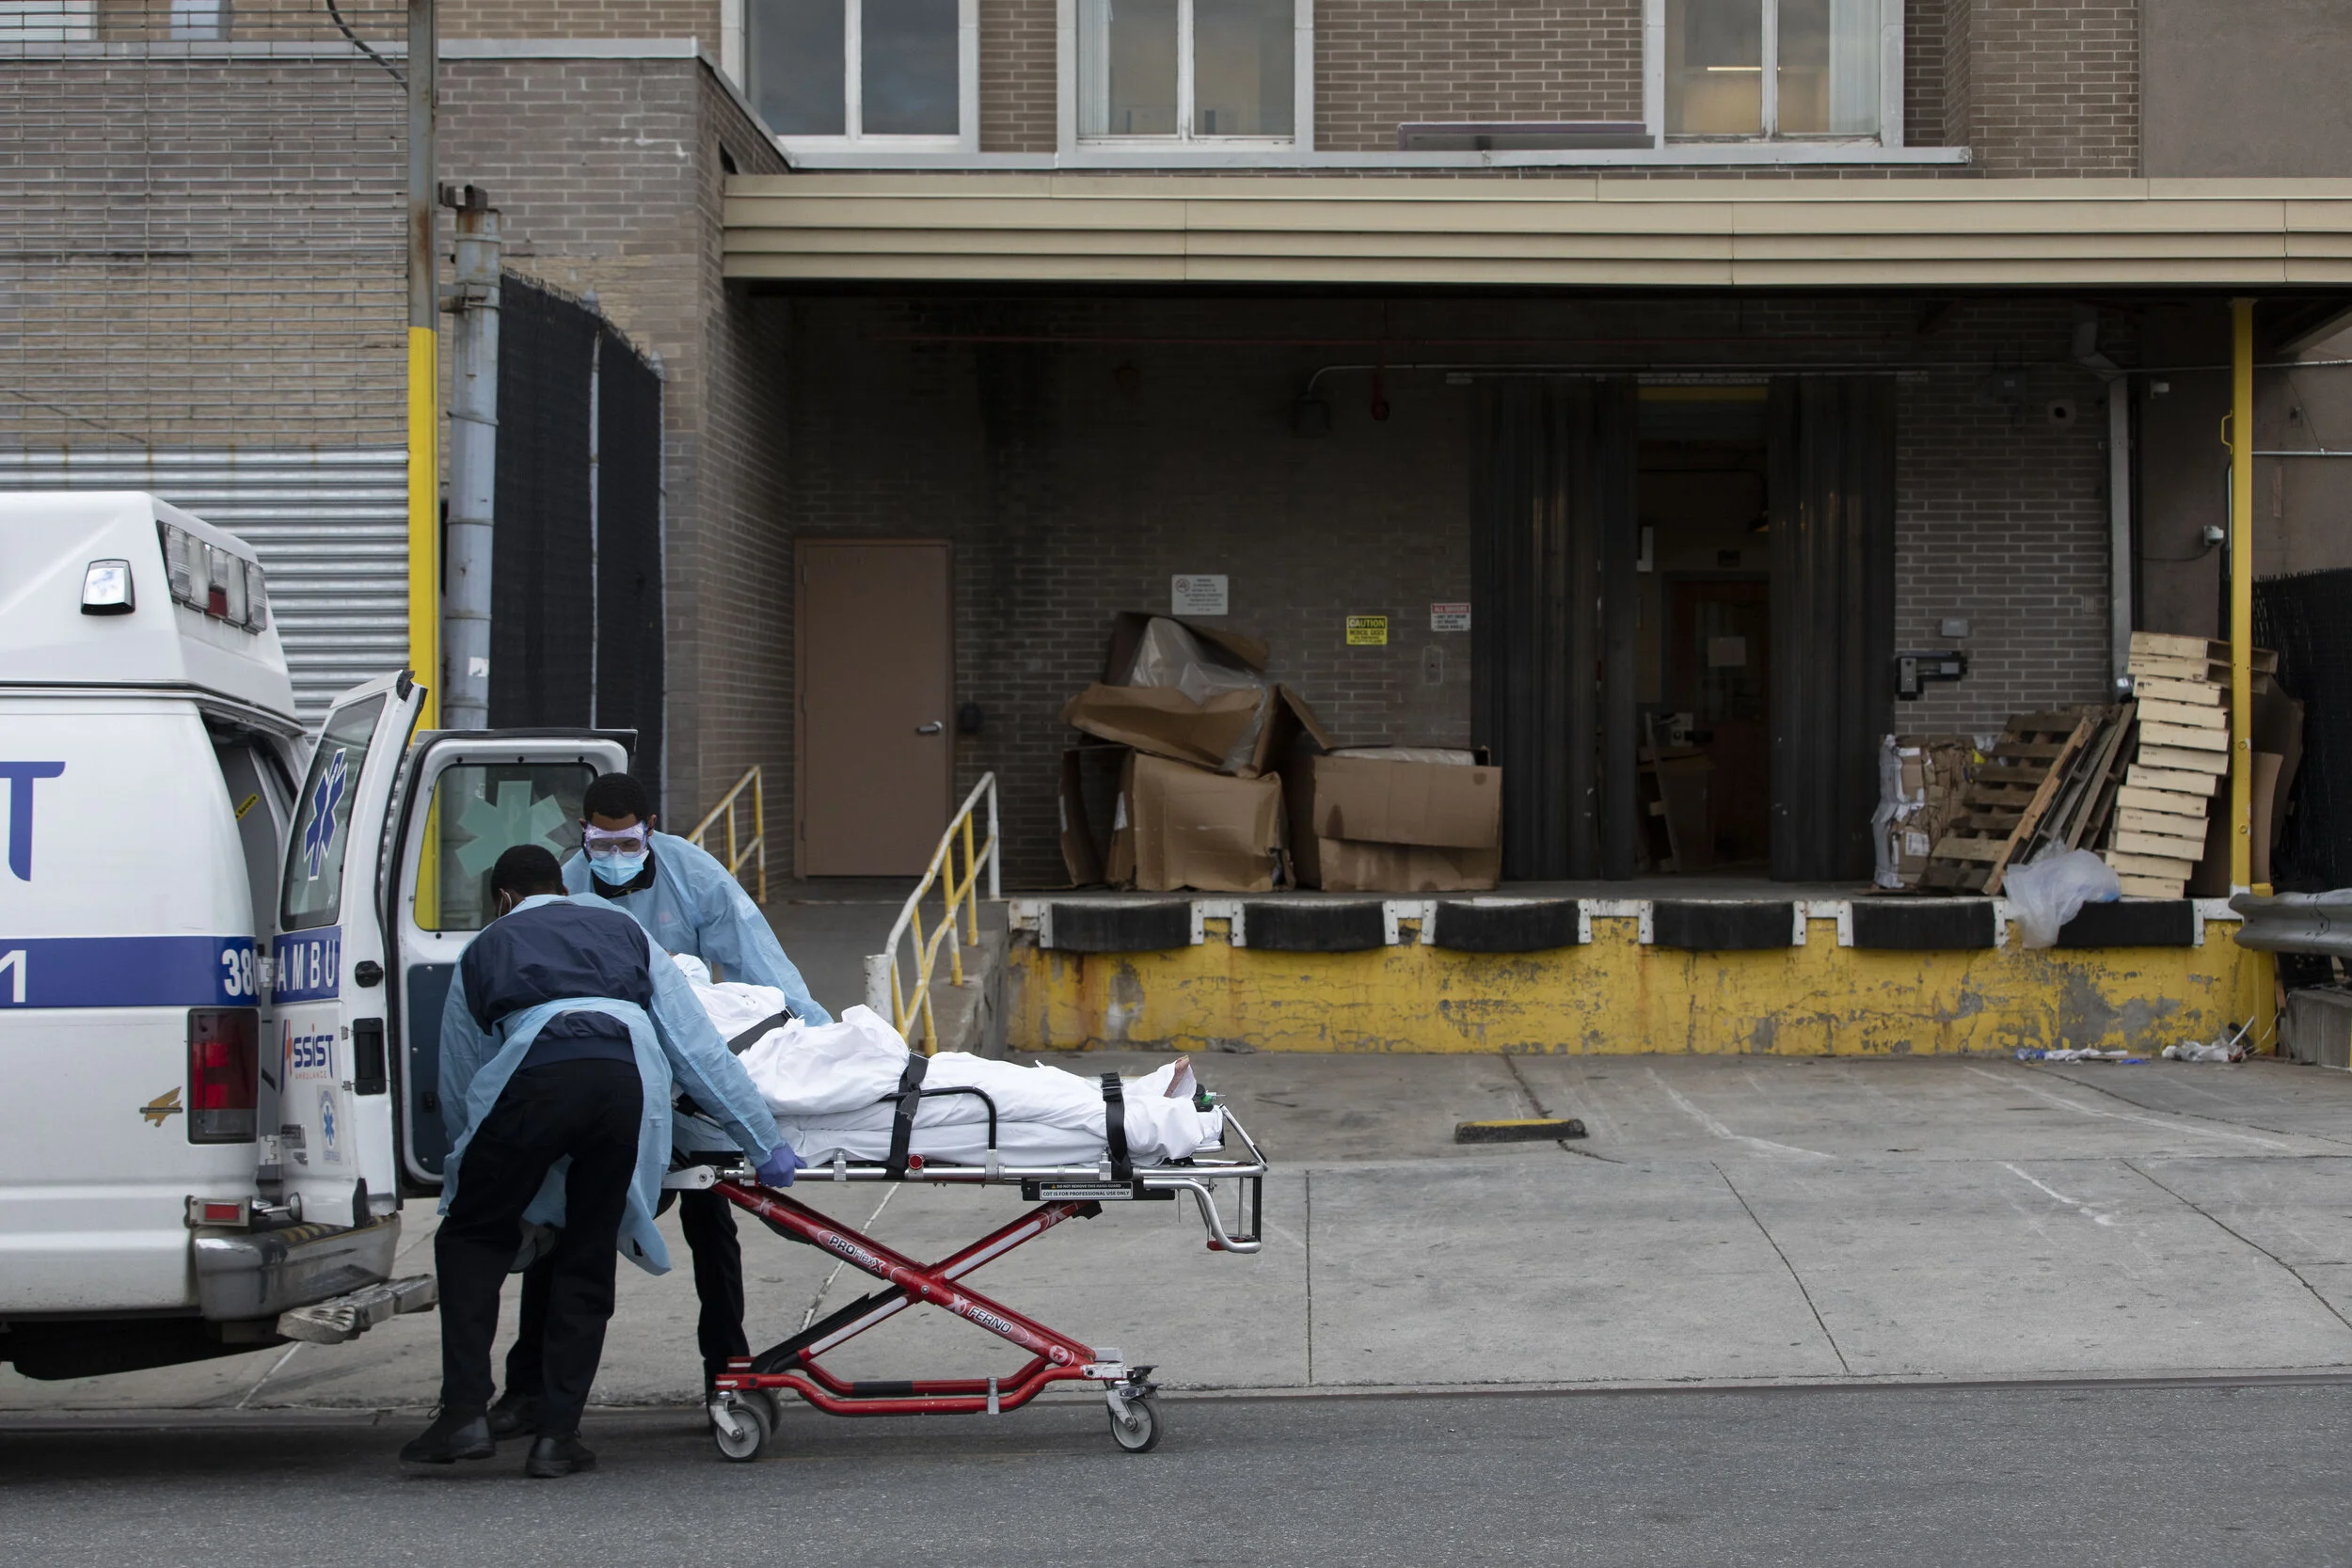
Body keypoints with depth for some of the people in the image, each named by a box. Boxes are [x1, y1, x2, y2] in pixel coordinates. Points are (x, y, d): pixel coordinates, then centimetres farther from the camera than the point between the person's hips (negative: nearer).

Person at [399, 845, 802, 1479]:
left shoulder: (485, 950, 31)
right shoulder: (621, 931, 34)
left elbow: (455, 1088, 33)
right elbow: (700, 1050, 26)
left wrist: (473, 1161, 51)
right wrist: (766, 1143, 26)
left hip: (534, 1075, -2)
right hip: (629, 1076, 2)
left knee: (471, 1237, 16)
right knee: (586, 1260, 14)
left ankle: (466, 1411, 6)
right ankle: (558, 1434, 12)